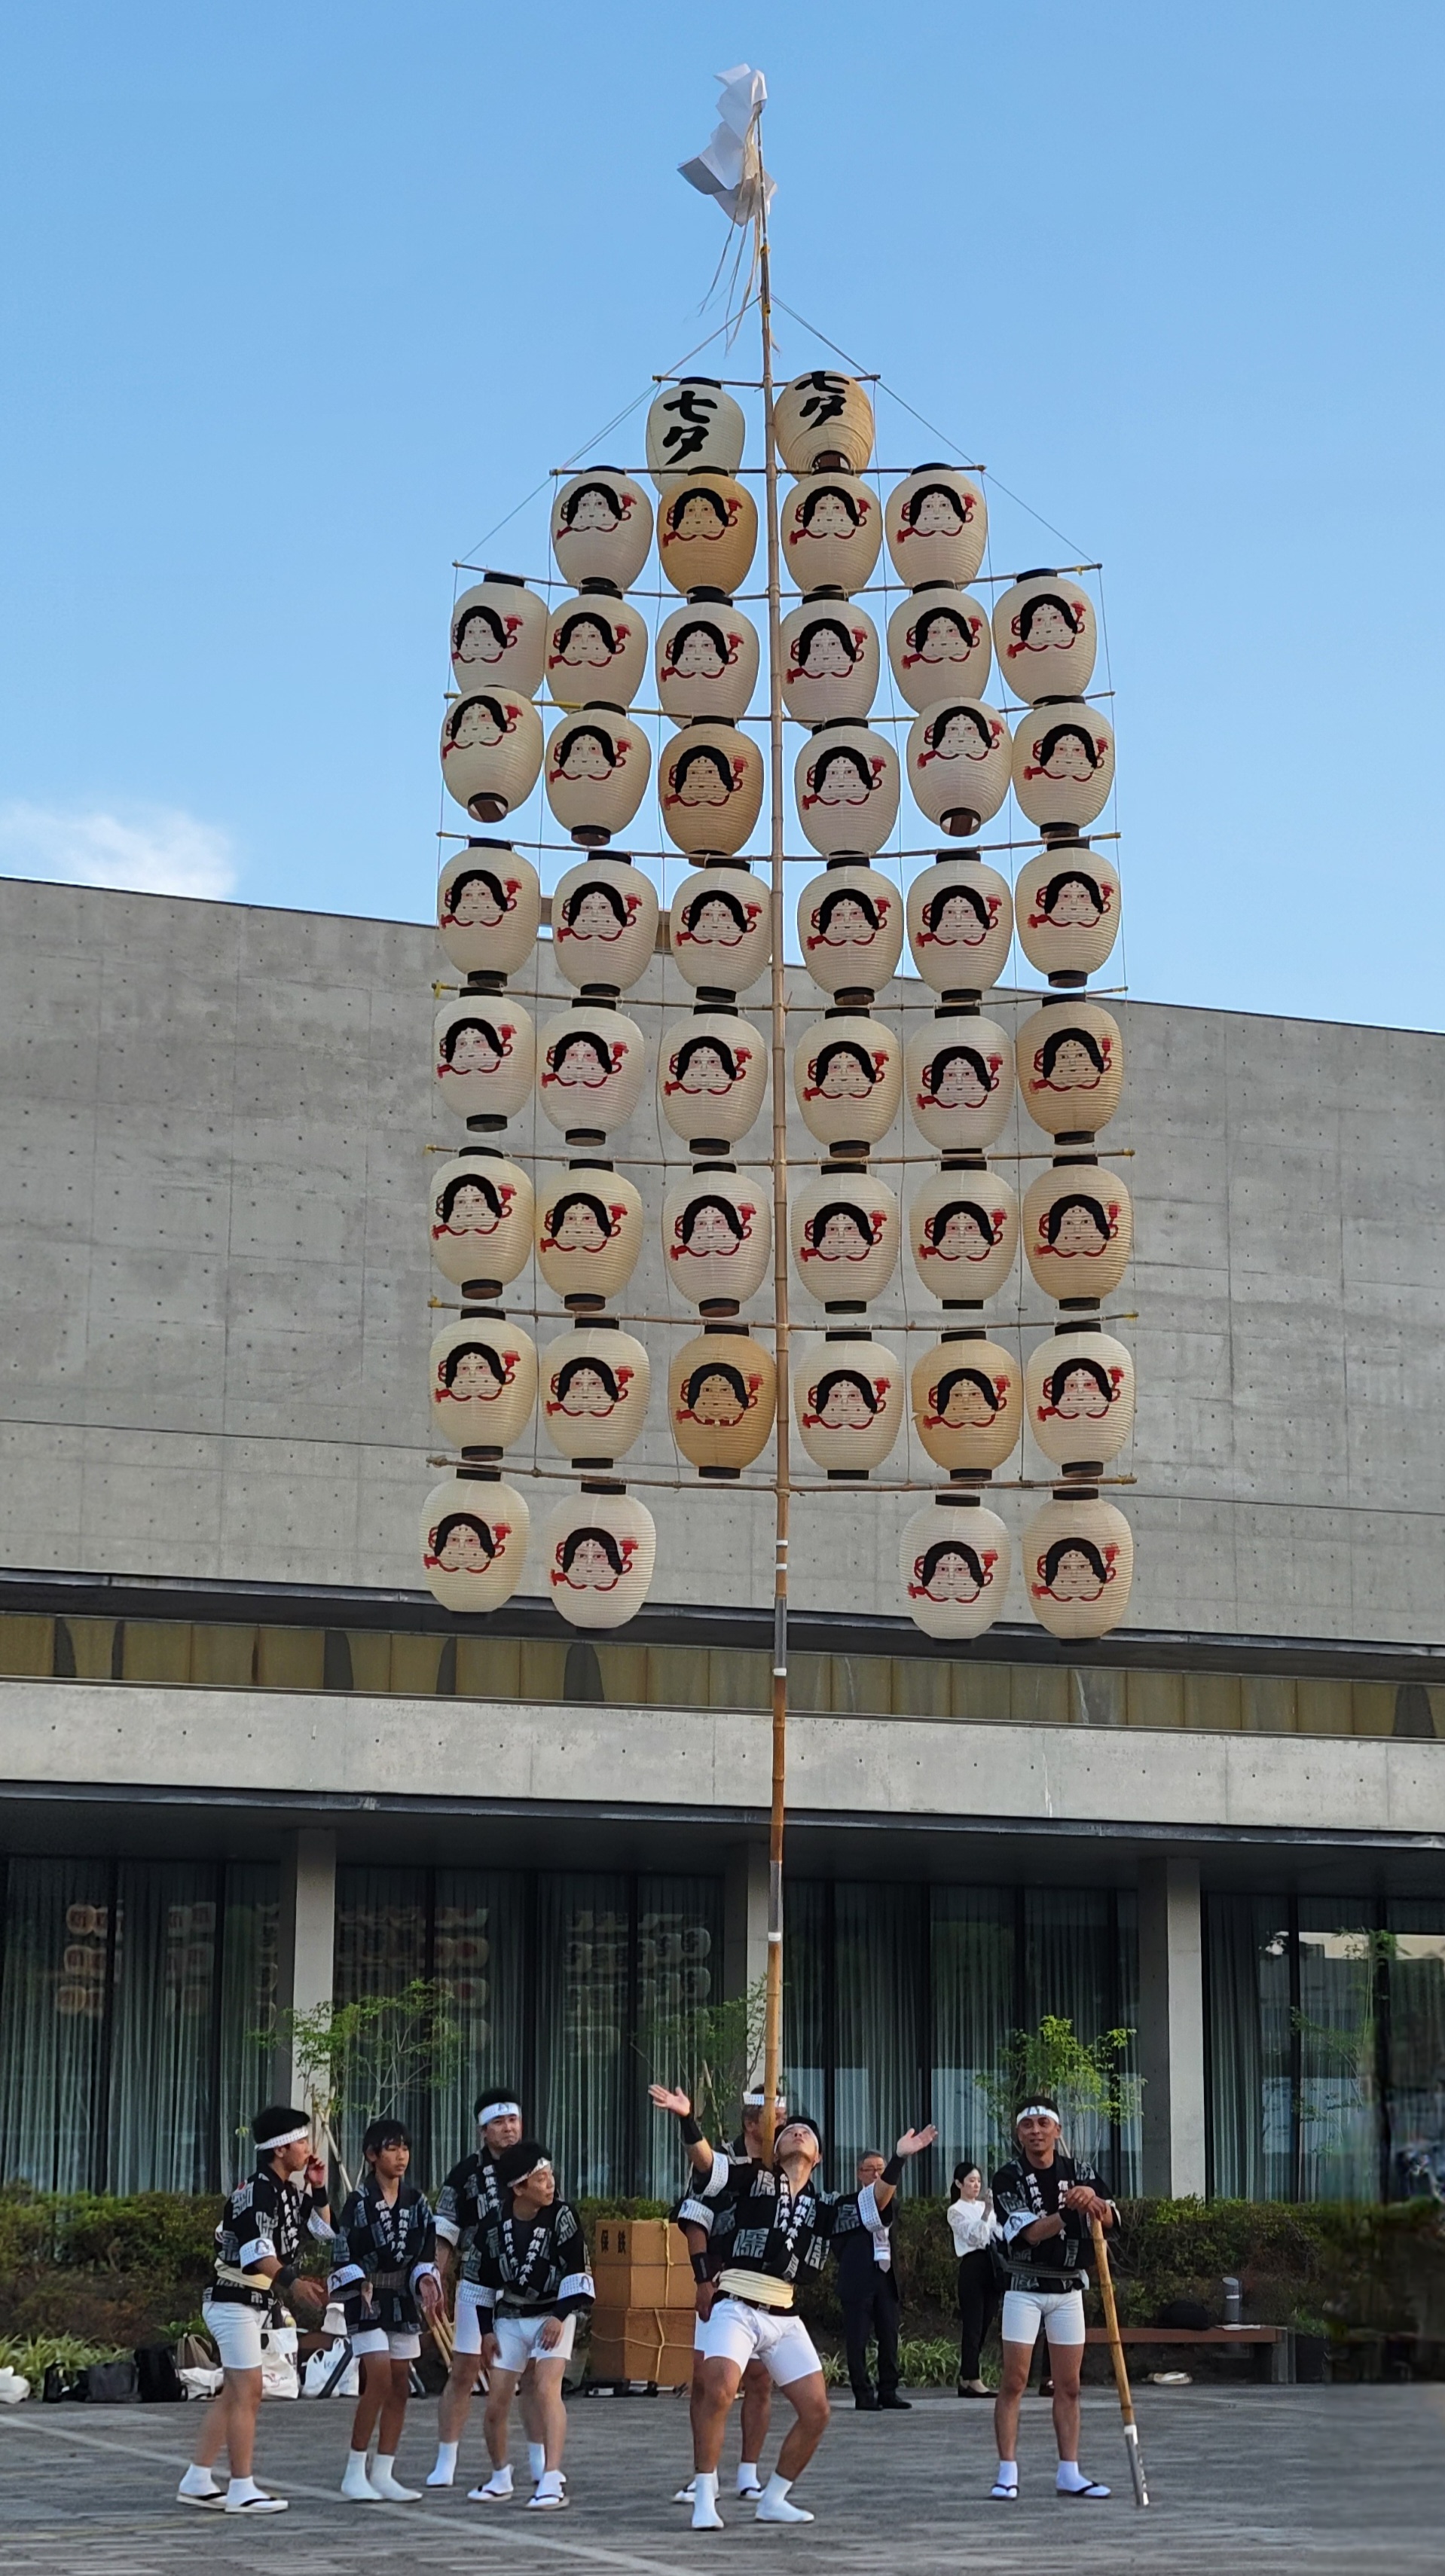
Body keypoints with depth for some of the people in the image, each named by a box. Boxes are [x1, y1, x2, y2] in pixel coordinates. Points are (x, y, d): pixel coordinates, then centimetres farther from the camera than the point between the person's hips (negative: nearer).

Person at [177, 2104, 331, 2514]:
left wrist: (318, 2188, 8)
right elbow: (257, 2253, -33)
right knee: (248, 2393, -8)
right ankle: (242, 2490, -5)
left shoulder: (288, 2192, 11)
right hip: (236, 2302, -10)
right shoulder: (257, 2192, -19)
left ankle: (196, 2483, 16)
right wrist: (292, 2282, -48)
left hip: (258, 2306, 10)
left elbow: (324, 2230, 23)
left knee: (233, 2395, 12)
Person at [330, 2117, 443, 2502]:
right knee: (379, 2379, -16)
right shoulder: (360, 2202, -7)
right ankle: (355, 2473, -8)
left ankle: (383, 2474, 10)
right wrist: (360, 2282, -22)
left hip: (403, 2300, 6)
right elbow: (344, 2257, -6)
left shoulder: (416, 2202, 8)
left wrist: (426, 2280, -8)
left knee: (400, 2385, 4)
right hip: (367, 2300, -6)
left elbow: (426, 2254, 11)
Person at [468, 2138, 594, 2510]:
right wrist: (487, 2330, 3)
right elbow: (486, 2280, 5)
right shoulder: (494, 2225, -6)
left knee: (547, 2388, -24)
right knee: (496, 2403, 4)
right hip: (509, 2318, 3)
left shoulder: (562, 2216, -14)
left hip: (553, 2315, -3)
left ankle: (552, 2482, -27)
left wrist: (561, 2316, -23)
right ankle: (500, 2479, 28)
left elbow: (576, 2270, -14)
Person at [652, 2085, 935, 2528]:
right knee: (719, 2391, -26)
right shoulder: (751, 2180, 7)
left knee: (816, 2410, 2)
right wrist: (687, 2119, -25)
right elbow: (705, 2161, -8)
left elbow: (874, 2204, 6)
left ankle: (773, 2500, 20)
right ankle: (705, 2500, -15)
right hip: (736, 2306, -5)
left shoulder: (824, 2207, 17)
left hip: (783, 2316, 5)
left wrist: (897, 2160, -7)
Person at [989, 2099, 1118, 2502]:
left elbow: (1108, 2219, -12)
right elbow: (1030, 2232, -20)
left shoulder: (1078, 2172, 2)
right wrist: (1067, 2212, -34)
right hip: (1025, 2288, -3)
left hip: (1068, 2289, 3)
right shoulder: (1008, 2178, -7)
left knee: (1068, 2385, 6)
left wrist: (1093, 2200, -34)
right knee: (1014, 2382, -7)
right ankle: (1007, 2473, -4)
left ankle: (1069, 2473, 12)